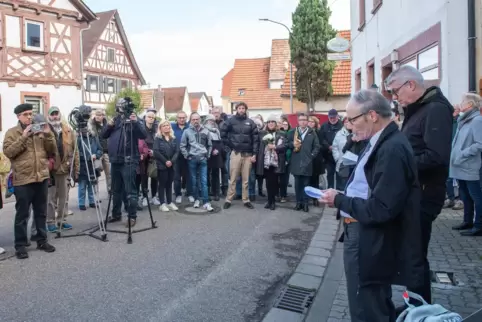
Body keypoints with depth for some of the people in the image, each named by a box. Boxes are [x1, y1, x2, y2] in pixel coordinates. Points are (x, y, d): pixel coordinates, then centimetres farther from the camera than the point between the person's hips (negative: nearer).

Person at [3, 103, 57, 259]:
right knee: (22, 214, 3)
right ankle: (20, 245, 13)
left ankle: (42, 240, 23)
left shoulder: (41, 131, 12)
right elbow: (8, 152, -11)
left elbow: (52, 151, 8)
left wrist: (48, 135, -8)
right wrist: (23, 137, -19)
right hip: (23, 180, -4)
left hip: (42, 178, 4)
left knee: (41, 212, 12)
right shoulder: (12, 132, 1)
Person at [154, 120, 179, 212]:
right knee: (162, 184, 0)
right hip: (162, 165, -4)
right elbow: (156, 152, -12)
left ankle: (170, 202, 17)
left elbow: (176, 151, 4)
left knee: (169, 184, 10)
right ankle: (162, 204, 5)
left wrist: (172, 161, -11)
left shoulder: (173, 138, 11)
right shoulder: (157, 138, -2)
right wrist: (165, 161, -15)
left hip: (171, 165, 4)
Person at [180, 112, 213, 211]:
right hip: (192, 159, 0)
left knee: (204, 181, -3)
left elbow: (209, 145, 14)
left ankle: (206, 203, -3)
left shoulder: (205, 131, 6)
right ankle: (196, 199, 21)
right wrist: (187, 156, -1)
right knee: (194, 181, 8)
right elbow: (182, 146, 5)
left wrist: (207, 155, 7)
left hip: (203, 159, 1)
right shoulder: (187, 132, 1)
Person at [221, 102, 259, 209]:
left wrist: (254, 154, -1)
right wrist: (230, 145, -1)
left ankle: (246, 200, 17)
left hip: (248, 154, 2)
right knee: (233, 178, 2)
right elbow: (223, 134, 2)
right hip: (235, 153, -2)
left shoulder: (250, 122, 6)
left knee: (246, 179, 8)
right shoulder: (231, 121, 1)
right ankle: (229, 200, 10)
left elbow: (256, 138, 4)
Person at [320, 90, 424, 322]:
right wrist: (342, 197, -1)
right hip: (366, 238, 10)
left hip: (369, 245, -10)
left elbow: (381, 209, -27)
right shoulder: (380, 143, 9)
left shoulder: (392, 149, -23)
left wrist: (339, 200, -16)